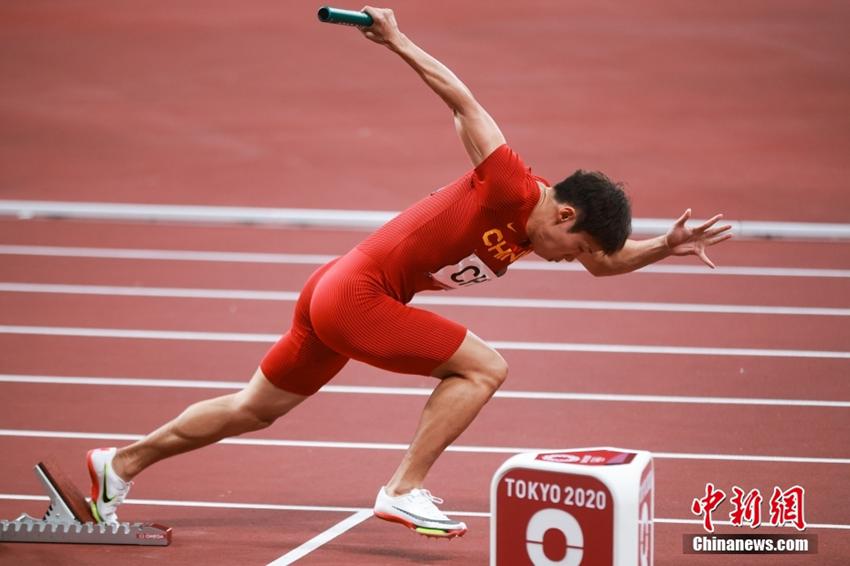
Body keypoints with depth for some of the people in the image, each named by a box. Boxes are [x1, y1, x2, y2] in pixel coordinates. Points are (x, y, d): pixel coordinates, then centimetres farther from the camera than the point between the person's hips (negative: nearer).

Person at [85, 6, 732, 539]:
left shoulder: (530, 231, 9)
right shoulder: (511, 189, -17)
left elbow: (606, 260, 22)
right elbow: (463, 101, -17)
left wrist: (664, 246, 6)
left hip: (335, 295, 10)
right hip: (358, 294, -10)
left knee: (251, 410, 19)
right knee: (484, 367, -11)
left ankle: (121, 463, 28)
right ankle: (405, 492, -10)